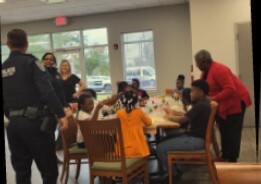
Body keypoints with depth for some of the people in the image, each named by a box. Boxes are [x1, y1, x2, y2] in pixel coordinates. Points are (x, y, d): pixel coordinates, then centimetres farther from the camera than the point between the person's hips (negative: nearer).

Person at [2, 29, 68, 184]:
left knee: (21, 172, 14)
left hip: (13, 123, 7)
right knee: (49, 170, 1)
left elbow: (4, 99, 17)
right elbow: (47, 90, -17)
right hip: (33, 121, -6)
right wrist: (61, 114, -16)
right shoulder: (30, 62, -7)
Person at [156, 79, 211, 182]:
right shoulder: (202, 104, 12)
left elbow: (182, 120, -20)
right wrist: (172, 113, 1)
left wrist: (170, 117, -2)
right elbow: (187, 117, 14)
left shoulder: (200, 106, -20)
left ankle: (172, 173, 9)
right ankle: (173, 170, 16)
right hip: (194, 136, 11)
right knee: (164, 140, 13)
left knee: (160, 148, -13)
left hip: (197, 140, -11)